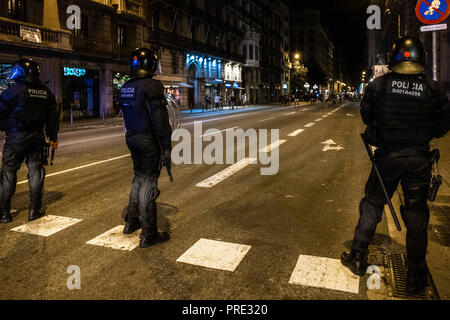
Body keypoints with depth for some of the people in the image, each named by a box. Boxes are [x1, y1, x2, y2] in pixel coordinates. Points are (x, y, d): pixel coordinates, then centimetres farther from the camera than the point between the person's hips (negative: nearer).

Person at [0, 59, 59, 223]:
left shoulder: (14, 90, -10)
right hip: (37, 136, 4)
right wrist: (53, 138, 19)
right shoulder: (46, 92, 8)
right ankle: (35, 210, 11)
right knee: (36, 171, 9)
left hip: (16, 137, -4)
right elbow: (53, 117, 12)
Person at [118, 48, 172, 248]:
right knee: (148, 183, -3)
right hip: (149, 141, -8)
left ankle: (131, 222, 34)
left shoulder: (125, 88, 11)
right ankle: (148, 235, 4)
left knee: (139, 178, 22)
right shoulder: (152, 86, -16)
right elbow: (160, 120, -20)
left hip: (132, 139, 8)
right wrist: (166, 149, -18)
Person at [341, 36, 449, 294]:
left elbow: (366, 115, 5)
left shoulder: (380, 84, -6)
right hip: (419, 159, 1)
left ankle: (358, 259, 22)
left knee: (372, 206, 13)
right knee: (417, 215, 10)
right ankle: (417, 278, 20)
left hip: (387, 156, 0)